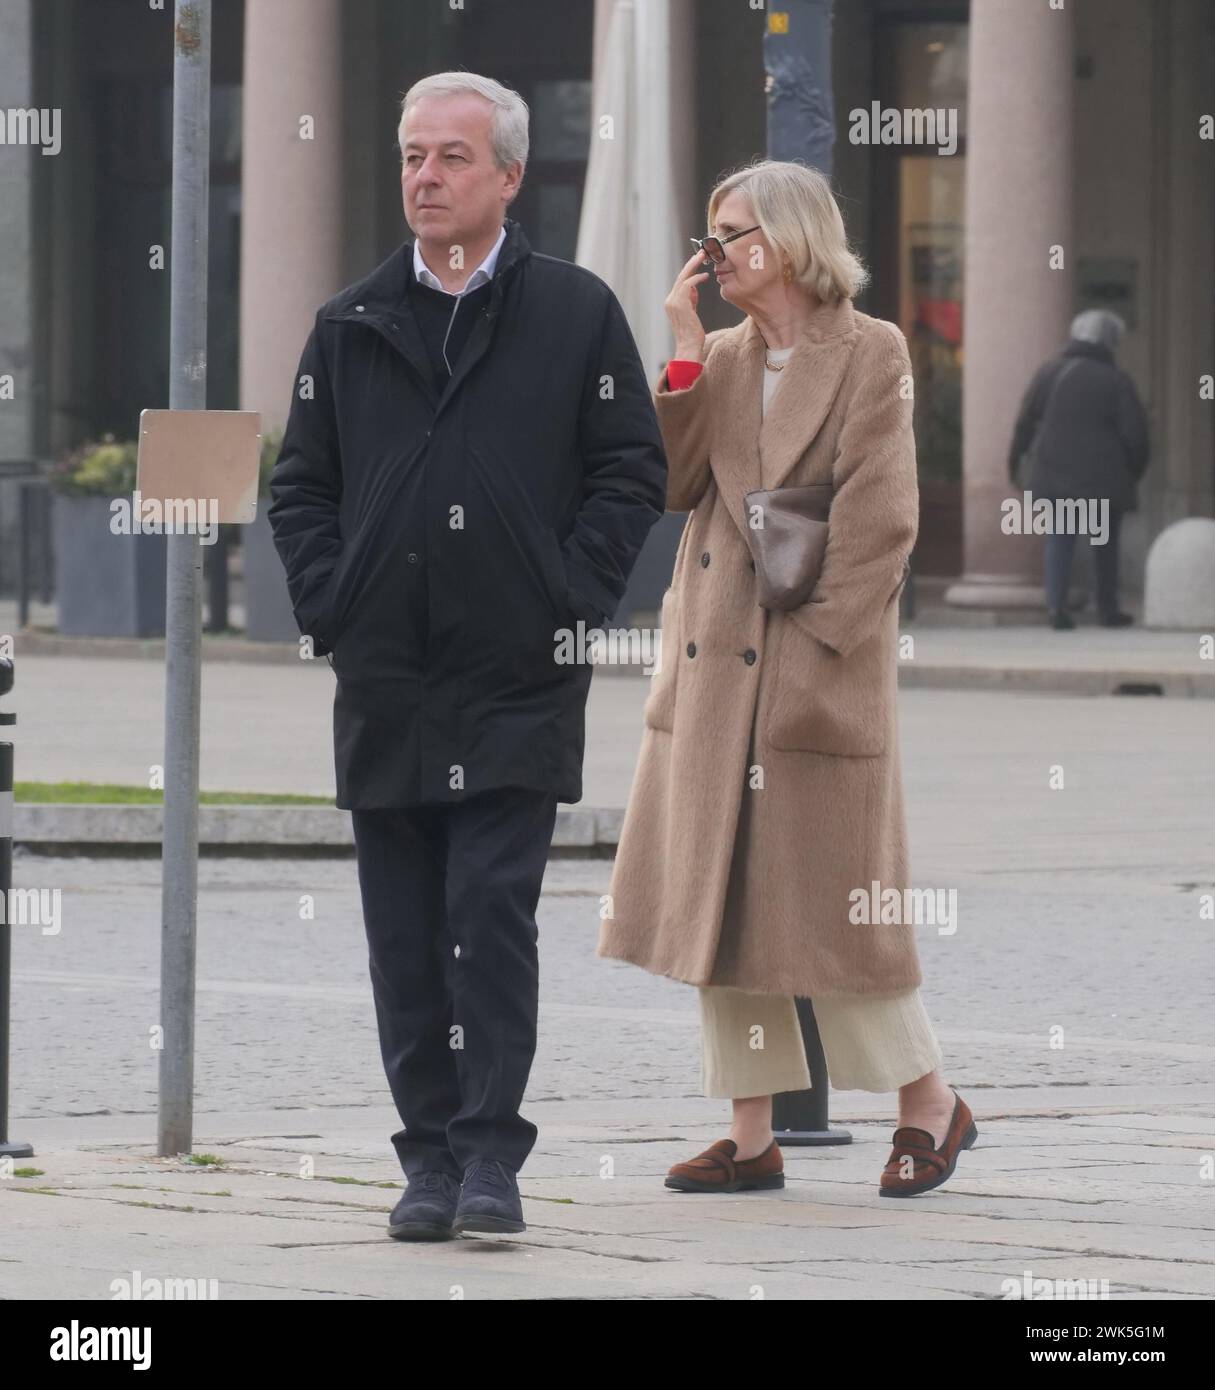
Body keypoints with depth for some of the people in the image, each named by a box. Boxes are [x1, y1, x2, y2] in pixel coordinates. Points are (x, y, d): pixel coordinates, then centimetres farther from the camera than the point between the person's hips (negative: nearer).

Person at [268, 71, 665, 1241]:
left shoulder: (576, 315, 2)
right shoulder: (351, 327, 11)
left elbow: (630, 474, 3)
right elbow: (300, 483, 15)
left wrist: (570, 604, -6)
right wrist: (327, 605, 2)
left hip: (518, 683, -3)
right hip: (384, 684, 3)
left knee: (492, 917, -9)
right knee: (406, 938, 5)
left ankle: (491, 1154, -4)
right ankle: (430, 1157, 11)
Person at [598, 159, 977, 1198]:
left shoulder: (871, 354, -6)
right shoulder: (722, 359, 12)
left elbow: (880, 519, -10)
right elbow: (670, 483, 0)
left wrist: (816, 643, -14)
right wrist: (685, 353, -4)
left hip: (821, 667, -6)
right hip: (714, 664, 6)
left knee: (830, 896, -3)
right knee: (719, 897, 5)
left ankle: (931, 1104, 13)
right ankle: (753, 1139, 11)